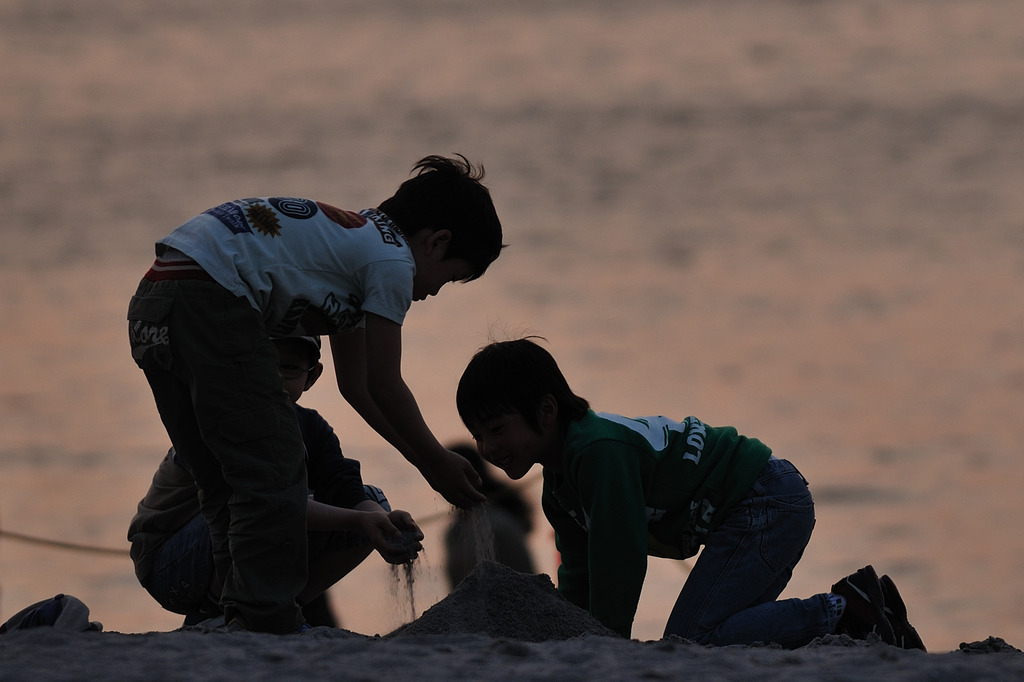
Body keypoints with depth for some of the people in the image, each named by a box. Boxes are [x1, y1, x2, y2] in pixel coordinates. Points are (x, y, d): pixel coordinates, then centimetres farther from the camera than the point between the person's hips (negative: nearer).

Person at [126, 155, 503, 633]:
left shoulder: (354, 238, 30)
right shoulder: (392, 258, 1)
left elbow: (356, 384, 34)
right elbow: (382, 385, 2)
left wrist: (426, 461, 34)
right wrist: (438, 464, 13)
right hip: (210, 301, -10)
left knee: (226, 480, 14)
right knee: (272, 472, -7)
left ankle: (243, 618, 13)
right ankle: (267, 622, -10)